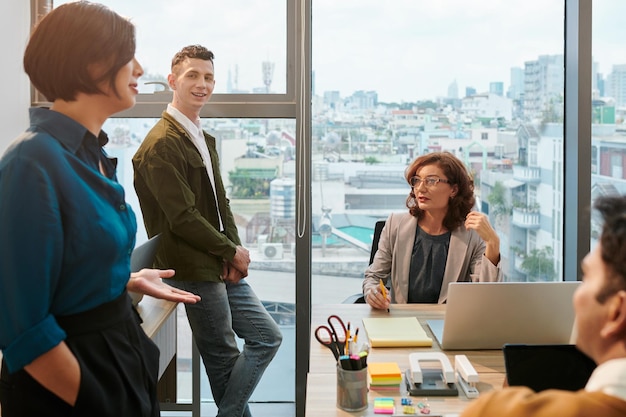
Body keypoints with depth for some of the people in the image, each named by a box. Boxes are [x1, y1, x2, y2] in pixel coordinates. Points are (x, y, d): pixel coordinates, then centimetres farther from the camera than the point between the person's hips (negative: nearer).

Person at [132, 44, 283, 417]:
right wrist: (233, 252, -10)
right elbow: (183, 217, -20)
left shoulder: (206, 140, 14)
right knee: (224, 358, 3)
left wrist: (235, 252, -1)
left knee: (268, 336, 11)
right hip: (196, 272, -9)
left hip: (223, 267, 9)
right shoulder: (162, 144, -16)